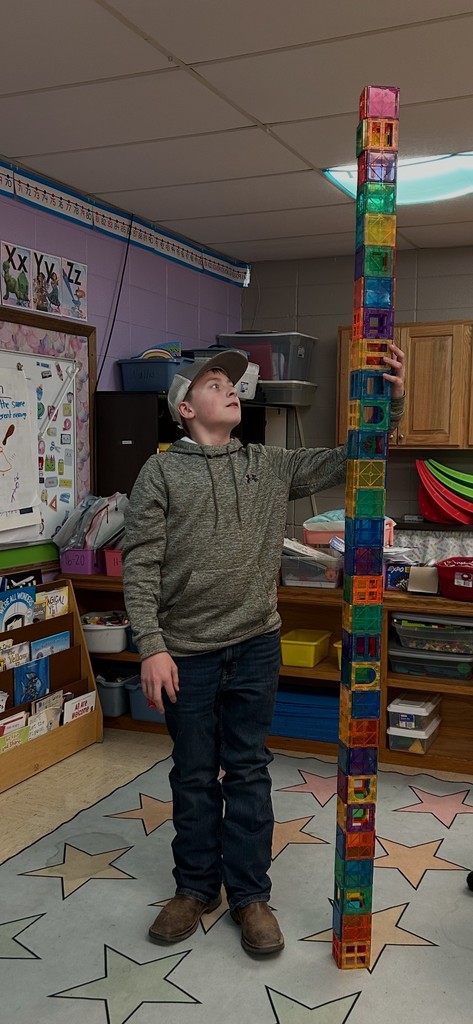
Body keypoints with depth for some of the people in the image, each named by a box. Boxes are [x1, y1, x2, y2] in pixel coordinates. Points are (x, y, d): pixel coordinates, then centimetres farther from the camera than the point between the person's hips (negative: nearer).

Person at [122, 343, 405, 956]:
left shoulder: (271, 467, 6)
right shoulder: (162, 473, -3)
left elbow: (348, 461, 3)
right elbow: (140, 565, -7)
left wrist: (390, 401, -11)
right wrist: (152, 646, -15)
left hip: (255, 646, 2)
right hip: (187, 651, -2)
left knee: (249, 773, 11)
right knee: (194, 777, 12)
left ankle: (249, 893, 26)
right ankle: (196, 888, 31)